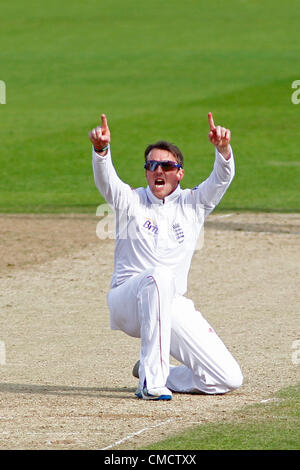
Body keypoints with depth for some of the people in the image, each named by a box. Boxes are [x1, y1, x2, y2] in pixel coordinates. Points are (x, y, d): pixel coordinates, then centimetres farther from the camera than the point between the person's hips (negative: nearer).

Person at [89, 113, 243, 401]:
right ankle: (152, 379, -36)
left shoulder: (192, 204, 10)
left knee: (230, 378, -9)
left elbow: (222, 178, -7)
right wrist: (101, 149, -38)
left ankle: (151, 375, 14)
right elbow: (106, 180, -16)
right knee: (158, 276, -40)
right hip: (126, 303, -3)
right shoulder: (131, 202, 4)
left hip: (174, 307, 3)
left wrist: (223, 148, -29)